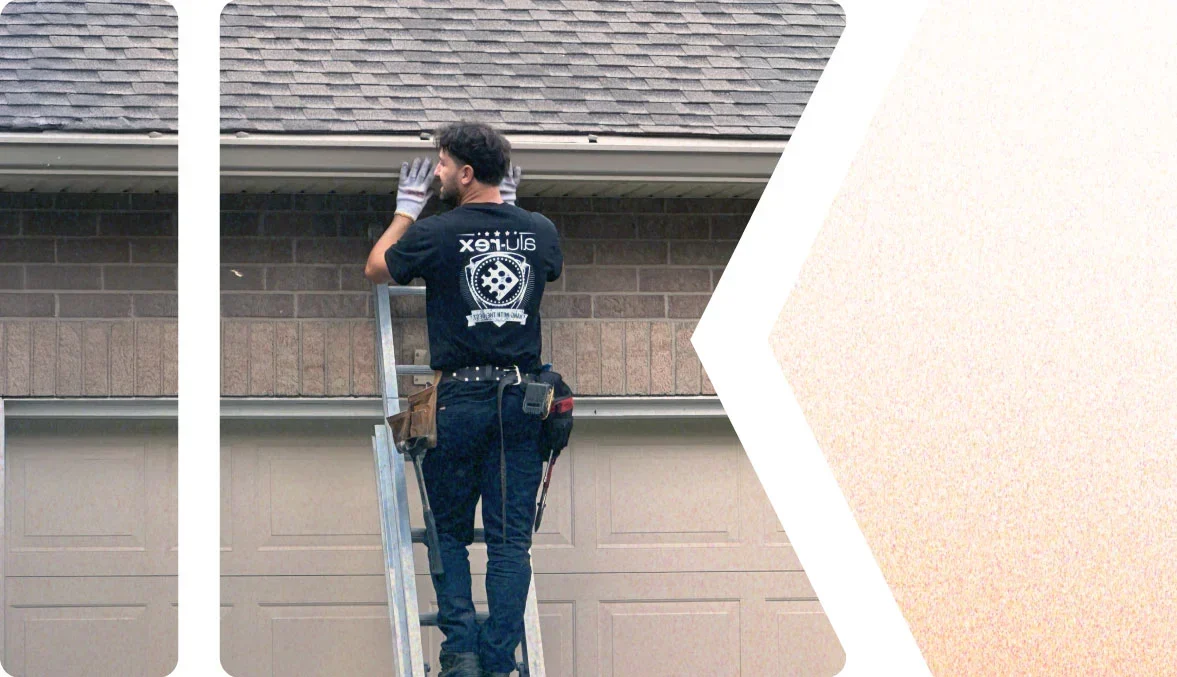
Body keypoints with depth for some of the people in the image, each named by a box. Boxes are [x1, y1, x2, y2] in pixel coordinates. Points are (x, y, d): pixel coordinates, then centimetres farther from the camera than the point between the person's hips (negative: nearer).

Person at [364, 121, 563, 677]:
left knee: (449, 533, 11)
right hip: (520, 400, 3)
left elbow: (377, 268, 11)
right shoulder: (540, 231, 4)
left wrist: (407, 209, 24)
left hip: (459, 397, -3)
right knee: (511, 539, 4)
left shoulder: (437, 233, -8)